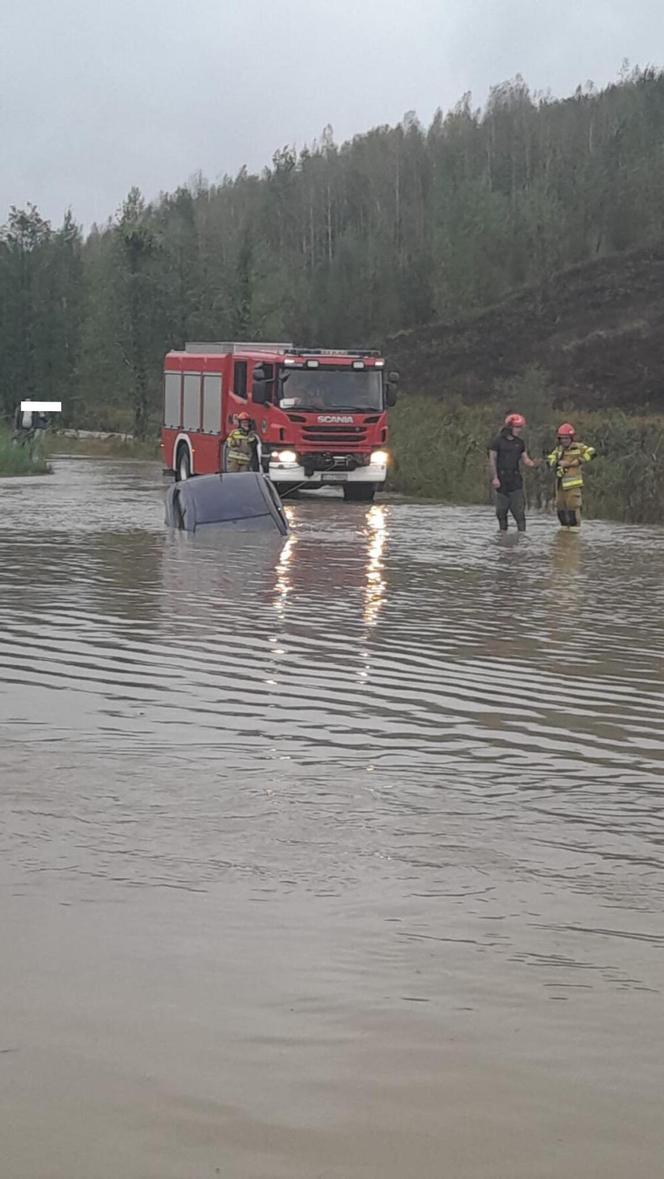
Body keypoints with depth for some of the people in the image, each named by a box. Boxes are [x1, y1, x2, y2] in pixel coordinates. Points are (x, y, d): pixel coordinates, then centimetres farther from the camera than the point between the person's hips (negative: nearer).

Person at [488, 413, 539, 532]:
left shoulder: (520, 443, 10)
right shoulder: (498, 441, -3)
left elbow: (525, 460, 9)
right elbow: (492, 460, -5)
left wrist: (533, 463, -14)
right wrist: (494, 478, -12)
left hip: (516, 481, 3)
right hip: (501, 480, -3)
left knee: (519, 509, -3)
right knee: (502, 510, 2)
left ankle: (522, 532, -4)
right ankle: (503, 532, 11)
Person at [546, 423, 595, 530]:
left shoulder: (578, 447, -6)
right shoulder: (558, 449, 11)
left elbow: (591, 452, -17)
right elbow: (550, 460, 6)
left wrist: (578, 461, -17)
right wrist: (559, 462, -14)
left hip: (573, 483, -6)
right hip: (560, 482, 6)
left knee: (573, 506, -10)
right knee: (560, 506, 12)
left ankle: (575, 529, -4)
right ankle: (564, 527, 25)